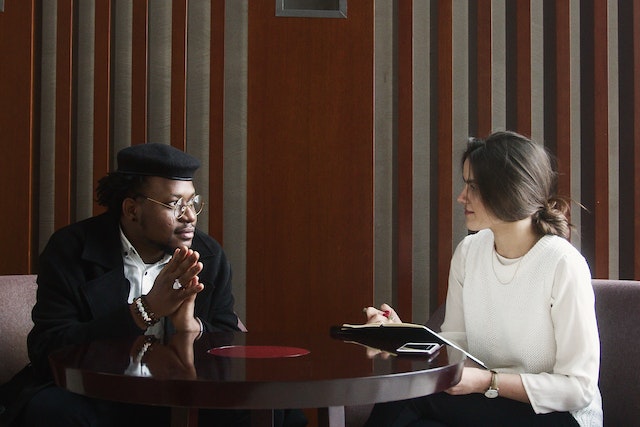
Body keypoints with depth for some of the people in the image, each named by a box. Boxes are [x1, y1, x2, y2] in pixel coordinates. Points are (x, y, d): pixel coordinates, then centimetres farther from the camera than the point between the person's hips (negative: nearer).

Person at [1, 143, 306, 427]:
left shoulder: (209, 256, 2)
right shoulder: (69, 250, -8)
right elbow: (46, 352, -17)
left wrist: (192, 327, -22)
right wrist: (145, 310, -26)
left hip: (177, 399, 2)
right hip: (93, 399, -2)